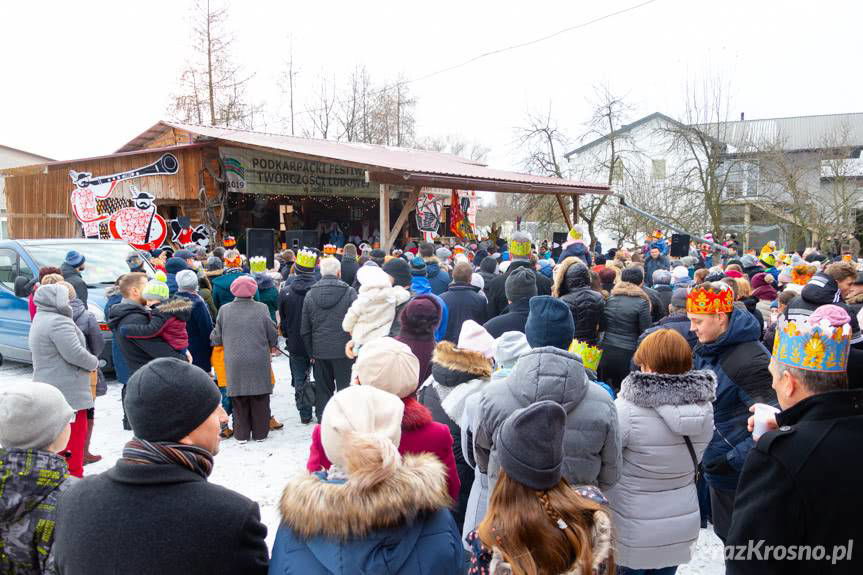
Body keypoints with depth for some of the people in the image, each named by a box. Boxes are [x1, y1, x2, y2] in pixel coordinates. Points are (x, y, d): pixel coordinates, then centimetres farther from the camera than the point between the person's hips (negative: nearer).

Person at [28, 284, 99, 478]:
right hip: (68, 393, -10)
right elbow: (74, 353, -23)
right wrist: (94, 362, -5)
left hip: (48, 391, 10)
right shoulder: (58, 321, -17)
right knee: (73, 440, -4)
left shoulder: (40, 320, 17)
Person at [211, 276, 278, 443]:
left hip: (235, 362, 1)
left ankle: (241, 434, 18)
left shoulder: (224, 310, -2)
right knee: (260, 400, 10)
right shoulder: (261, 309, -6)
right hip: (259, 362, -1)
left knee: (239, 400, 11)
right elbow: (273, 336, 1)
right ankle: (260, 433, 17)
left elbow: (216, 338, 5)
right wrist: (272, 345, 22)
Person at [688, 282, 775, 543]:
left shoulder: (751, 360, -24)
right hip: (716, 464, 8)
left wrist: (732, 460, -25)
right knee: (725, 532, 22)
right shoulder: (704, 351, 4)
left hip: (739, 474, -8)